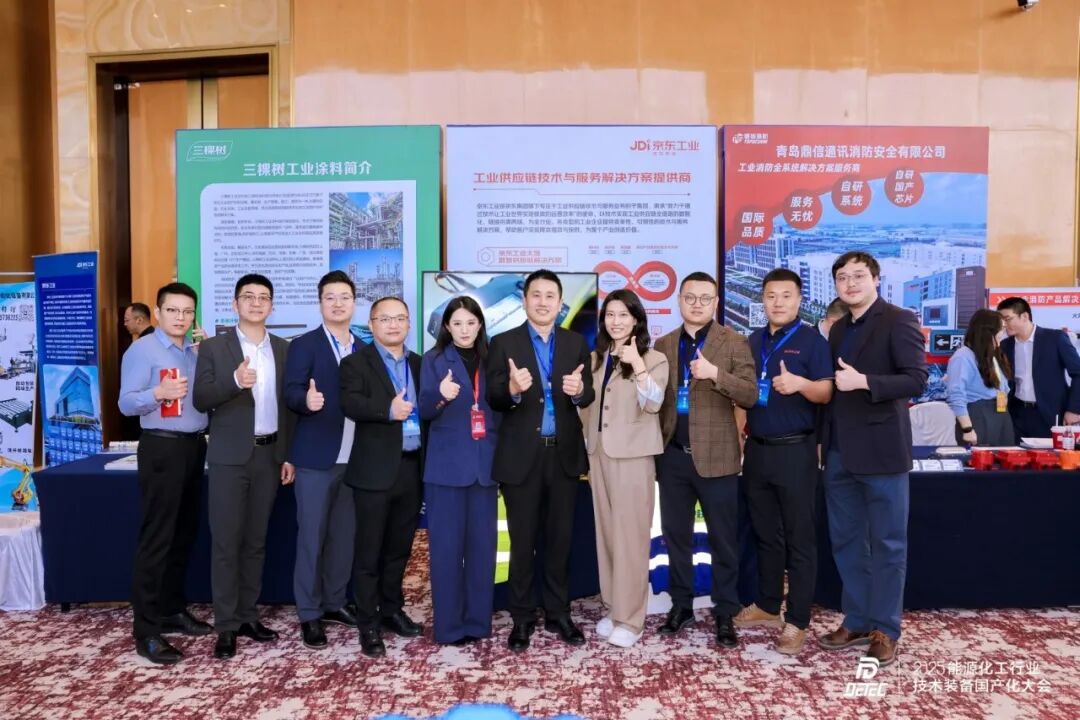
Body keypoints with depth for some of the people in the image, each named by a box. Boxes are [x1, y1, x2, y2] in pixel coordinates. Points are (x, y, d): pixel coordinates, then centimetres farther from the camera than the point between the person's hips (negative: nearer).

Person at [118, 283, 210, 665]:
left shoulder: (196, 351, 13)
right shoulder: (142, 350, -8)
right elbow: (126, 404, -14)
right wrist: (159, 392, -32)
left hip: (195, 446, 7)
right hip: (162, 448, -7)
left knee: (184, 534, 14)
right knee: (156, 538, -4)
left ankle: (173, 609, 27)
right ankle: (147, 629, 3)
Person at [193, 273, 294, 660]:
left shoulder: (284, 349, 7)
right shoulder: (214, 347, 0)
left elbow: (290, 404, 8)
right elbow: (200, 400, -8)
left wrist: (289, 455, 4)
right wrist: (235, 381, -26)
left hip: (270, 455, 3)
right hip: (230, 456, -3)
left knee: (256, 540, 11)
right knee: (226, 541, 0)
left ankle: (247, 614, 22)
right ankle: (226, 625, 10)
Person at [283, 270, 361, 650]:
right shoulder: (303, 345, -3)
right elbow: (290, 394, -13)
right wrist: (307, 400, -33)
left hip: (354, 458, 5)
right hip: (315, 458, -5)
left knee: (345, 536, 13)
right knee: (311, 537, 2)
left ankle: (334, 603, 28)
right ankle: (309, 614, 14)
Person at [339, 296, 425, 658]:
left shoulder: (420, 364, 14)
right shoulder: (356, 362, -2)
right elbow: (350, 403, -18)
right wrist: (388, 409, -31)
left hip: (412, 468, 5)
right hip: (375, 470, -5)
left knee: (399, 548, 16)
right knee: (369, 552, 3)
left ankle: (392, 610, 31)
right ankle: (368, 625, 13)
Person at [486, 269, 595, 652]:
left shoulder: (576, 343, 6)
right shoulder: (504, 343, -2)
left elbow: (588, 397, -1)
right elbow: (493, 399, -9)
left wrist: (579, 390, -24)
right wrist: (512, 389, -31)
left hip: (564, 454, 3)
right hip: (521, 456, -2)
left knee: (561, 538, 12)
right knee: (523, 541, 8)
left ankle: (558, 613, 28)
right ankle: (522, 618, 23)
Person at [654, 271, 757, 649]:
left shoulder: (733, 342, -2)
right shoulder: (664, 345, 9)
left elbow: (750, 395, -11)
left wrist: (715, 374, -26)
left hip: (715, 456, -3)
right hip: (673, 455, 4)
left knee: (722, 539, 6)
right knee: (675, 535, 12)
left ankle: (725, 613, 19)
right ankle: (681, 605, 27)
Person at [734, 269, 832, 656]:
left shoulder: (812, 340, -5)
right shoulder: (754, 341, 12)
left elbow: (827, 392, -13)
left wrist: (801, 383, -32)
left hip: (795, 451, -6)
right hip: (757, 449, 6)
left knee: (799, 538, 1)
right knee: (765, 534, 15)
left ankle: (797, 620, 9)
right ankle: (767, 605, 28)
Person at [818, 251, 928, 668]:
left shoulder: (898, 321, -7)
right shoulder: (838, 328, 14)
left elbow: (916, 381, -16)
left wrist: (864, 381, -24)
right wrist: (823, 438, 10)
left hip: (881, 450, -7)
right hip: (840, 452, 7)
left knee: (887, 544, 6)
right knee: (845, 541, 13)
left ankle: (885, 629, 17)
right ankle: (857, 621, 26)